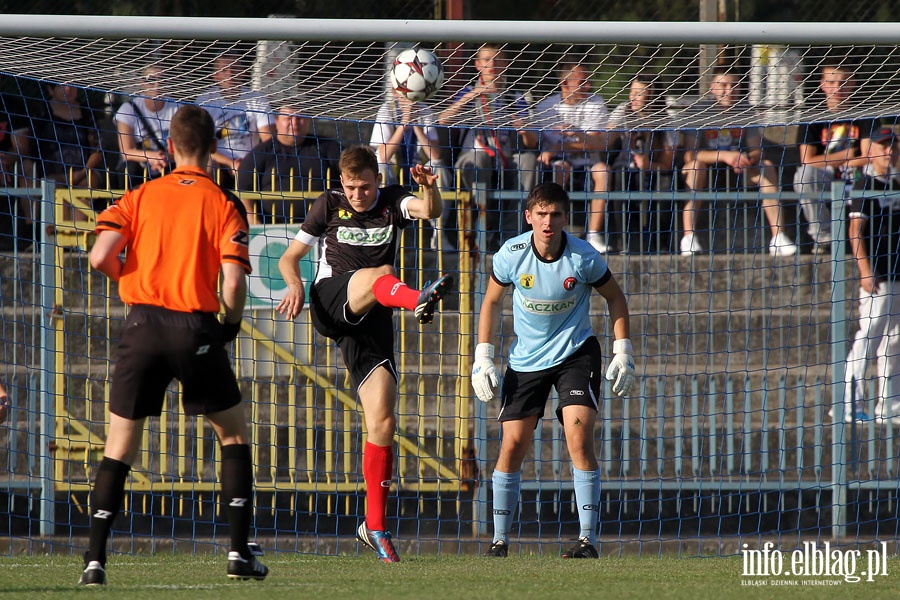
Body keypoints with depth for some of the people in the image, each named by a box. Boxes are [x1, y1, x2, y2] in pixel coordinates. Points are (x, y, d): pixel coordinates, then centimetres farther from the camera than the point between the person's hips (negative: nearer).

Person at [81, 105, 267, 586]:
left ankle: (95, 559, -4)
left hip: (142, 328, 1)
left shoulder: (139, 197, 6)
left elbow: (100, 257, -6)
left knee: (119, 446, 7)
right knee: (234, 435, 16)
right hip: (197, 328, -1)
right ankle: (240, 552, 10)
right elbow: (234, 281, -10)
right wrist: (232, 322, 10)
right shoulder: (223, 204, 0)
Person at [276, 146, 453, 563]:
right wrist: (295, 284, -8)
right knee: (381, 273, -34)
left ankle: (375, 526, 2)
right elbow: (290, 256, 14)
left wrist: (429, 188, -36)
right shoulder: (329, 205, 10)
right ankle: (418, 301, -71)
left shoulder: (392, 202, 9)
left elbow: (430, 211, -13)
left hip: (372, 322, 2)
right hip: (330, 304, -2)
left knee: (382, 423, -6)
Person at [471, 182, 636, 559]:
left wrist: (623, 353, -3)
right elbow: (491, 301, 3)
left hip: (575, 353, -2)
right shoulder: (511, 254, -14)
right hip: (525, 358, 2)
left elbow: (615, 297, 1)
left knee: (579, 435, -18)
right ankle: (499, 540, 12)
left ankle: (587, 539, -14)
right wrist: (483, 357, -1)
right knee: (512, 445, -2)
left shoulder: (584, 257, -17)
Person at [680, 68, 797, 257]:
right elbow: (690, 156, -20)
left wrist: (748, 159, -27)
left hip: (737, 171, 4)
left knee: (767, 167, -21)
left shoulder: (744, 111, 1)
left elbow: (757, 151, -2)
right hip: (706, 174, -4)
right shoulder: (700, 112, -11)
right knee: (696, 166, -36)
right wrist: (725, 156, -33)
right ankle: (688, 238, -43)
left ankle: (778, 236, -28)